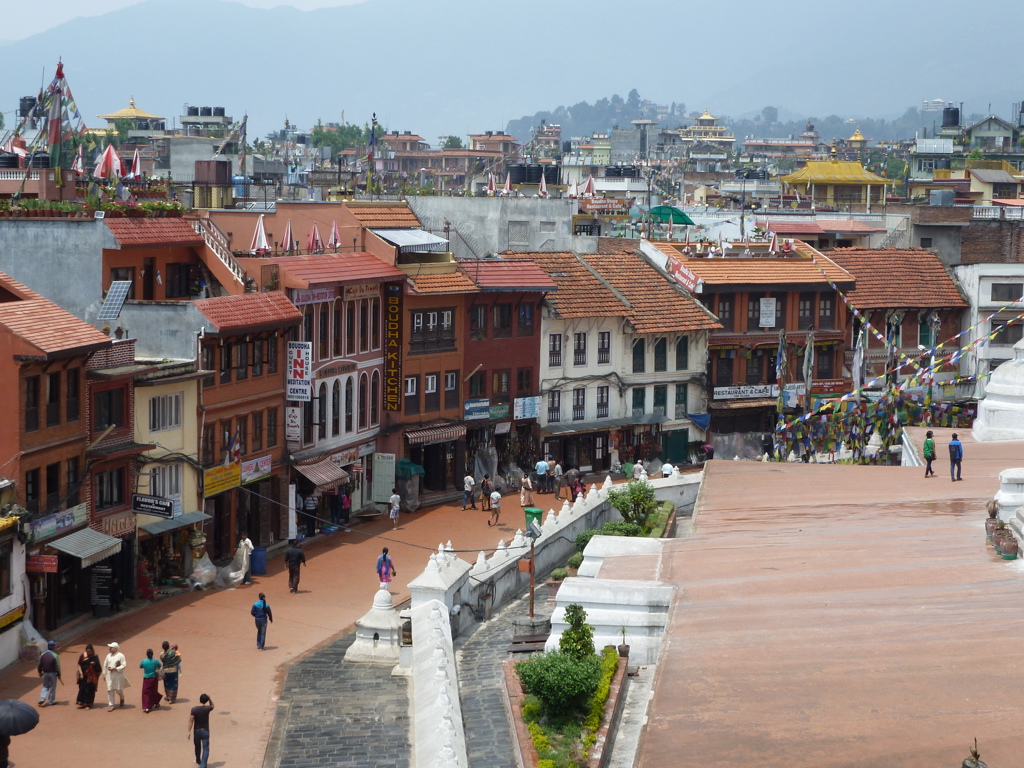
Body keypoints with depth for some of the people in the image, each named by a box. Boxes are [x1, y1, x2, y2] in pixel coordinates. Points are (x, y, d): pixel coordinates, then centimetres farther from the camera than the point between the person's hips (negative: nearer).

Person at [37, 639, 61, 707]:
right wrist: (59, 675, -6)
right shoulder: (55, 656, -16)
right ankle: (51, 701, 17)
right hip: (53, 673, -4)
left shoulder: (43, 655, -3)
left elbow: (39, 665, 4)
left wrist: (40, 672, 21)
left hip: (45, 673, 4)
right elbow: (57, 666, -15)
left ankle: (42, 699, 1)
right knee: (52, 687, 10)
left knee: (45, 686, 16)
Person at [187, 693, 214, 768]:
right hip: (205, 731, -1)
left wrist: (189, 731, -11)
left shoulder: (194, 709, -15)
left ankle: (198, 761, 44)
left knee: (197, 747, 23)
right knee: (206, 749, 2)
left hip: (197, 731, 1)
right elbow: (212, 706, 12)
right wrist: (210, 699, -1)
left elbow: (191, 721, -15)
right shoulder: (207, 709, -13)